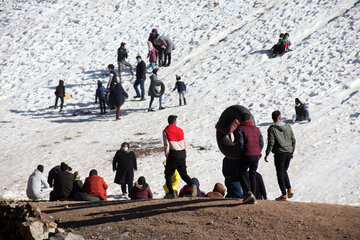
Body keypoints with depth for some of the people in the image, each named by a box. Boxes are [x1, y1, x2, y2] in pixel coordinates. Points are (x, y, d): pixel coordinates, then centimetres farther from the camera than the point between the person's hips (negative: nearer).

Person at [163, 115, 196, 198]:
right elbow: (185, 144, 9)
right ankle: (192, 185, -13)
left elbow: (166, 146, -8)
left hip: (173, 154, -4)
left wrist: (167, 157, 1)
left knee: (168, 174, 7)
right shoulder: (180, 130, 10)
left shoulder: (166, 131, -3)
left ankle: (171, 193, -4)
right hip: (182, 154, 4)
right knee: (183, 173, 14)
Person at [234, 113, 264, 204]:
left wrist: (241, 153, 4)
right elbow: (261, 143, 9)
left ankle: (248, 193, -13)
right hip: (256, 155, 5)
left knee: (242, 174, 6)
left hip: (246, 155, -5)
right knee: (253, 175, 13)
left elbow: (240, 143, -11)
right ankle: (253, 197, 10)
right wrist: (257, 153, 15)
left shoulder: (240, 129, -4)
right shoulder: (256, 129, 13)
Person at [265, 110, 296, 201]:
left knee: (280, 174, 1)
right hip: (288, 153, 5)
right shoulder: (288, 127, 7)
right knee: (284, 171, 22)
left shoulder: (272, 129, -8)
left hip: (279, 153, -5)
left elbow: (271, 142, -14)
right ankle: (289, 189, 10)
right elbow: (293, 140, 11)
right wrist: (292, 152, 22)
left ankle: (284, 195, -1)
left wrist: (267, 154, -9)